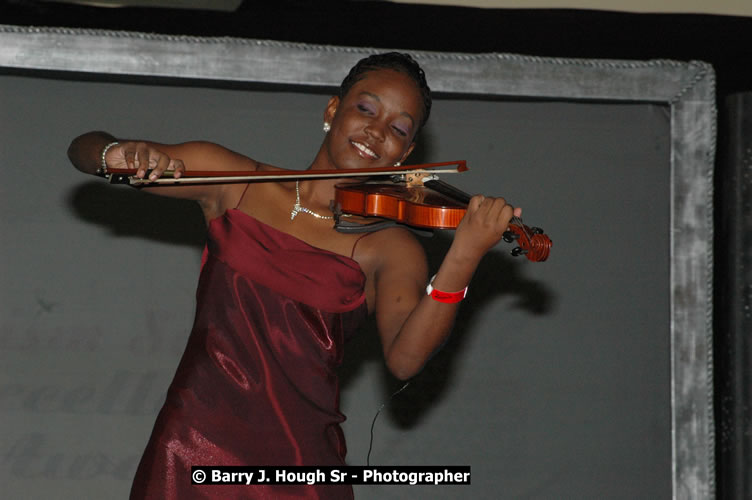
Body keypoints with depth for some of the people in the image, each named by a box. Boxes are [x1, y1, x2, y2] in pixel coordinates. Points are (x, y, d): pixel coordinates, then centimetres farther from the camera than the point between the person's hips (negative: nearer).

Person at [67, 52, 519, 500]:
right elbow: (83, 149, 10)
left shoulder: (390, 248, 2)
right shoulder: (233, 180, 7)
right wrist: (117, 152, -14)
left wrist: (462, 260, -29)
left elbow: (405, 358, -16)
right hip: (193, 449, 1)